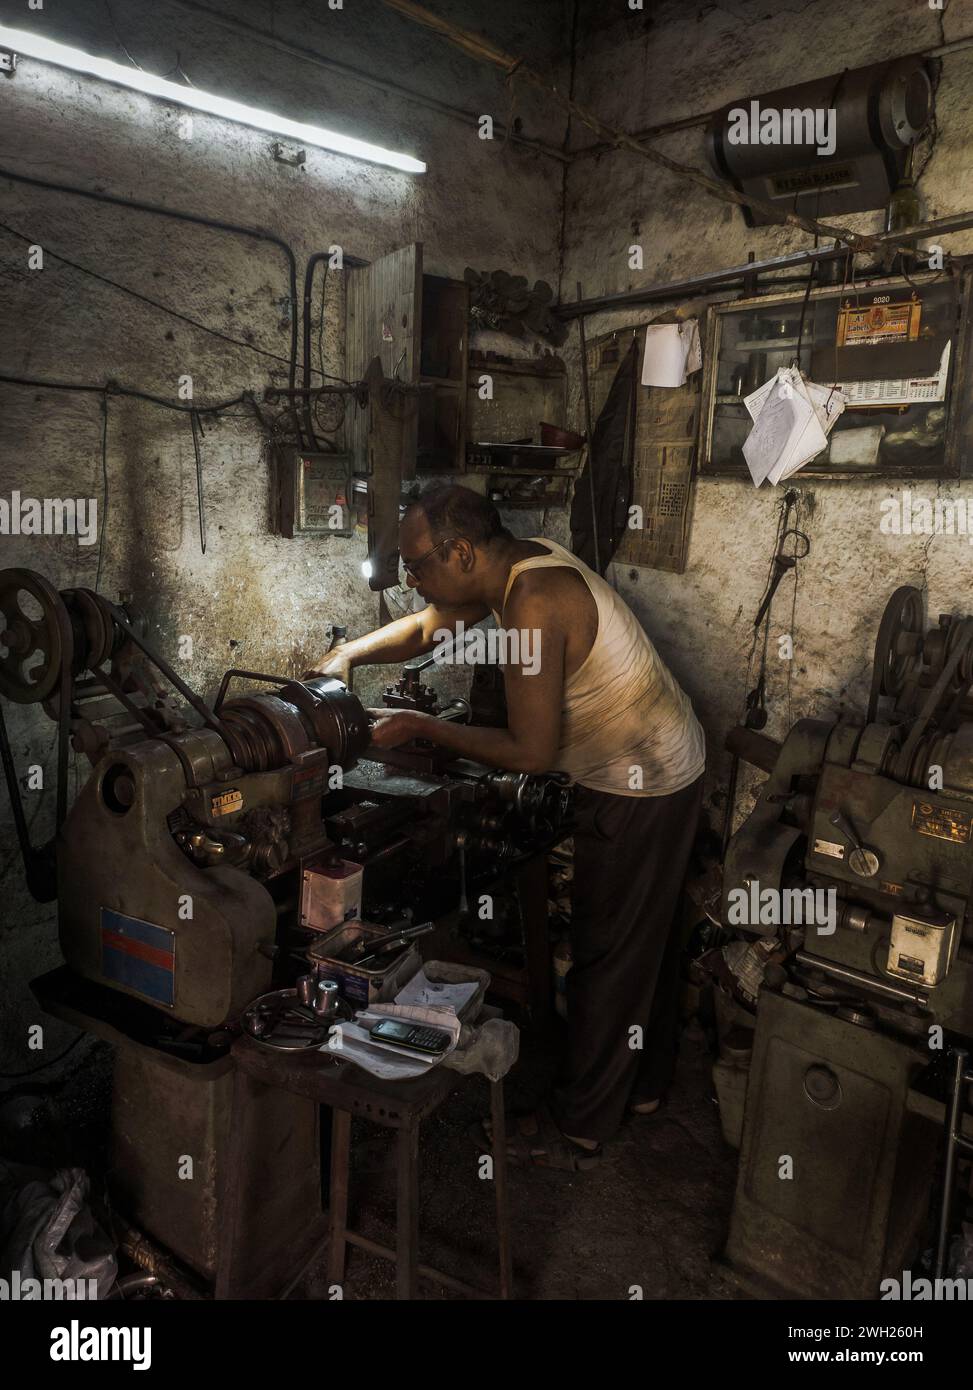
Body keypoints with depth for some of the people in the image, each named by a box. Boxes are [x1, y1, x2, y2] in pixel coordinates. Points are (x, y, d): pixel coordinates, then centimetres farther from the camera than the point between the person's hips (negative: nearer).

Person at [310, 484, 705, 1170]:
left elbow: (531, 751, -27)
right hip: (665, 763, 10)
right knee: (643, 935, 23)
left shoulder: (533, 600, -29)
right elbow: (428, 625, 15)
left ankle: (576, 1130, 24)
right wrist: (349, 653, 2)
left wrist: (421, 727, -19)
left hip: (639, 790, -10)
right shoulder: (520, 561, 1)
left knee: (607, 955, 5)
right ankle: (643, 1081, 43)